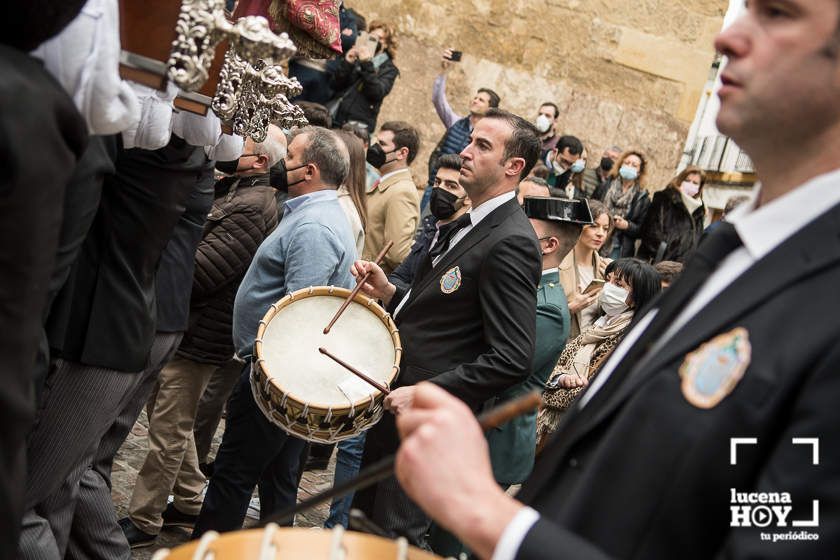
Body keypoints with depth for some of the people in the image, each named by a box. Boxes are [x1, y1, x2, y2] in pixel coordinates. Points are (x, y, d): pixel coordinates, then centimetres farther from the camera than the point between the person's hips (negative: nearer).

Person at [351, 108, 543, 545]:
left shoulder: (511, 243, -20)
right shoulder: (467, 224, 11)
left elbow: (512, 360, -25)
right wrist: (389, 293, 2)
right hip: (394, 404, 10)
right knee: (362, 521, 22)